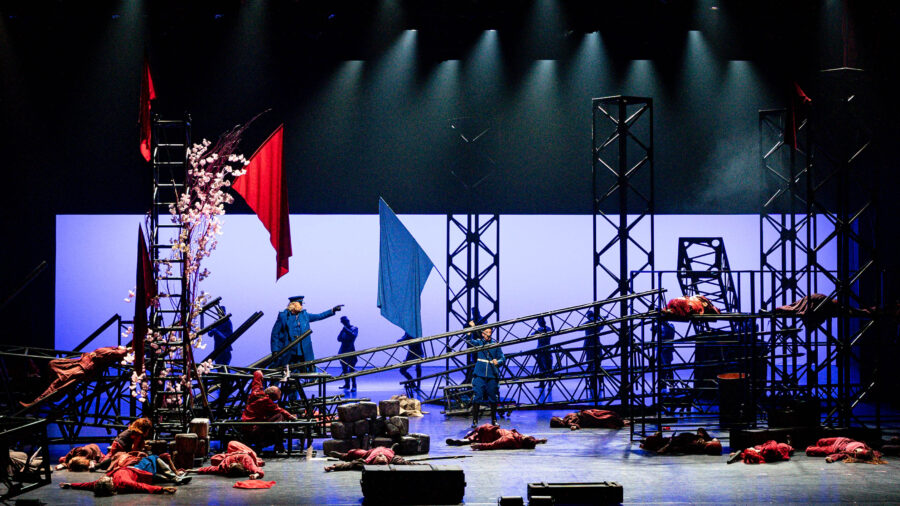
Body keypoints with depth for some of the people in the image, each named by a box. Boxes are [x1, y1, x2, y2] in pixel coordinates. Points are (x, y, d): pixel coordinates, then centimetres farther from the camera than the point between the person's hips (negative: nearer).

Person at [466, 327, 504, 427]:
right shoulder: (478, 343, 7)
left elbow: (502, 358, 7)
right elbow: (469, 340, -9)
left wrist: (497, 362, -15)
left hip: (492, 376, 2)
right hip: (479, 375, -2)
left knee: (493, 399, 7)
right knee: (476, 398, -8)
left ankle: (494, 420, 22)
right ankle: (474, 420, -2)